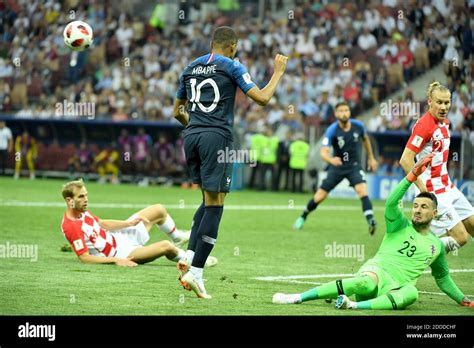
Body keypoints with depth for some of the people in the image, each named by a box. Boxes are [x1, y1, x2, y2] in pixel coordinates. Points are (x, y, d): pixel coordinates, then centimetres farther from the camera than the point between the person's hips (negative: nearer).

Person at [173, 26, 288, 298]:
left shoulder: (190, 69, 17)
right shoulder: (232, 66, 0)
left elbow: (178, 111, 24)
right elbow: (262, 98, -4)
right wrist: (278, 71, 11)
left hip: (191, 136, 6)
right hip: (217, 137, -6)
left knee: (209, 200, 20)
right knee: (215, 204, -5)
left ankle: (189, 256, 4)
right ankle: (195, 272, -10)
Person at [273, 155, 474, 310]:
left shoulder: (436, 245, 22)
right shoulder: (400, 226, 11)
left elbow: (442, 277, 36)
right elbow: (391, 203, -10)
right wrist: (413, 176, -19)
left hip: (395, 290, 3)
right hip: (377, 271, -3)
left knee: (411, 293, -36)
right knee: (368, 283, -41)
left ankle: (356, 305, -51)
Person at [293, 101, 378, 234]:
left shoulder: (358, 126, -11)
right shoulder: (332, 130, -20)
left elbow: (365, 139, 14)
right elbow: (323, 152, -29)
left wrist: (371, 158, 19)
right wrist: (331, 160, -51)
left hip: (354, 166, 1)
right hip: (337, 166, -1)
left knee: (362, 191, -26)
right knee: (320, 196, 4)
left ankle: (371, 221, -36)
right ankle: (303, 217, 30)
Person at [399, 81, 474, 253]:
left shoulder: (445, 122, 7)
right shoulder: (424, 125, -20)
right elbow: (405, 160, -23)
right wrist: (424, 190, -22)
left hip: (448, 188, 9)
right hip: (435, 192, -9)